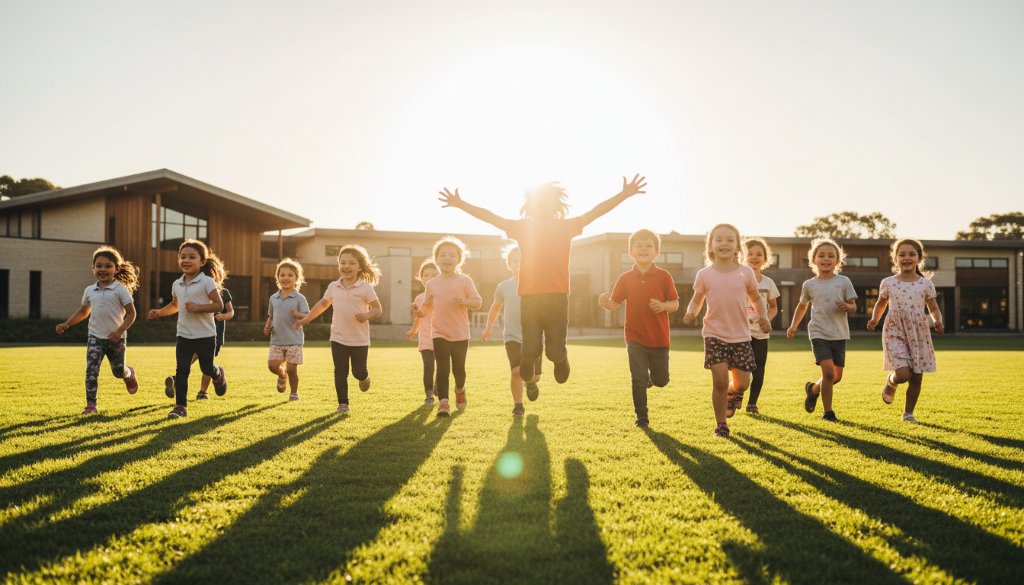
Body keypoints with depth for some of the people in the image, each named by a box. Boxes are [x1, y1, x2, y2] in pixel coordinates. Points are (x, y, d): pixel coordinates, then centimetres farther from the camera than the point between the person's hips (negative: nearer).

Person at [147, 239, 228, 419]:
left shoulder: (207, 282, -10)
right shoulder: (177, 284, 8)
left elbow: (219, 305, -15)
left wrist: (198, 307, -25)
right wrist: (159, 312, 8)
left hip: (205, 335, -4)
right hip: (183, 335, 4)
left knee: (207, 368, 10)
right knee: (182, 370, -3)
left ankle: (219, 375, 45)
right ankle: (180, 406, 2)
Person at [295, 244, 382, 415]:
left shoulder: (365, 288, -8)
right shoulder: (333, 287, 4)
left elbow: (378, 308, -5)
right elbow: (322, 304, 19)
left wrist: (368, 315, -26)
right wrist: (306, 319, 17)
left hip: (359, 339, -3)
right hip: (338, 338, 3)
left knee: (358, 372, 7)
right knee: (340, 372, 0)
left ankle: (364, 377, 43)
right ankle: (343, 404, 11)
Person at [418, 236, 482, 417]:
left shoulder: (464, 281, -3)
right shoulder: (432, 284, 4)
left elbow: (478, 302, -4)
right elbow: (428, 306, 9)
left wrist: (464, 301, -23)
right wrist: (420, 312, -13)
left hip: (460, 334, 0)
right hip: (439, 333, 1)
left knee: (458, 368, 11)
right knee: (443, 368, -10)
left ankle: (460, 389, 42)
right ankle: (443, 402, -6)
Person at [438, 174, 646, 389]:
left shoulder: (566, 226, 7)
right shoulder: (522, 227, 8)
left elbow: (596, 211, 2)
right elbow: (490, 217, 8)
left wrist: (624, 195, -6)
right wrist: (461, 204, 4)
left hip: (558, 297, 0)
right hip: (529, 297, 0)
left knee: (555, 351, -3)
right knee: (532, 350, -4)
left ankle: (561, 357, 35)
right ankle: (528, 361, 34)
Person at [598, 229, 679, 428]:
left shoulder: (664, 276, -4)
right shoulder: (625, 278, 1)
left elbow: (675, 304, 0)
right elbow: (615, 303, 3)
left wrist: (663, 306, -21)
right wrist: (605, 302, -19)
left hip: (659, 337, 0)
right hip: (635, 337, 0)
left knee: (661, 381, 10)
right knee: (638, 380, -1)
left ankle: (651, 375, 45)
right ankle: (642, 417, 14)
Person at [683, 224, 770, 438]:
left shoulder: (745, 273, 1)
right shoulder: (704, 275, -1)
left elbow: (756, 299, 13)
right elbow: (697, 300, 9)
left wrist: (763, 317, -4)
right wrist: (691, 313, -13)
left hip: (741, 336, 2)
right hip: (714, 335, -2)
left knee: (742, 383, 3)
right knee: (720, 380, -9)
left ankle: (731, 394, 41)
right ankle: (721, 424, 9)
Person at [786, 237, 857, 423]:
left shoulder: (844, 282, 0)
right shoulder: (809, 285, 2)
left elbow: (853, 307, 2)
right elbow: (802, 306, 19)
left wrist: (846, 306, -20)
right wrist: (794, 326, 13)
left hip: (840, 335, 2)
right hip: (819, 333, -2)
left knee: (837, 376, 10)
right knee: (828, 372, -15)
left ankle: (813, 389, 39)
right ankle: (828, 412, -1)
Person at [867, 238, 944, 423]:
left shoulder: (926, 284, 2)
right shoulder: (888, 283, 1)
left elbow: (933, 308, 11)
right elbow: (881, 304, 17)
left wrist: (938, 322, -10)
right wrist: (874, 319, 0)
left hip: (919, 334, 2)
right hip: (895, 334, -2)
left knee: (916, 378, 5)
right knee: (902, 375, -17)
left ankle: (908, 412, 24)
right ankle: (890, 382, 19)